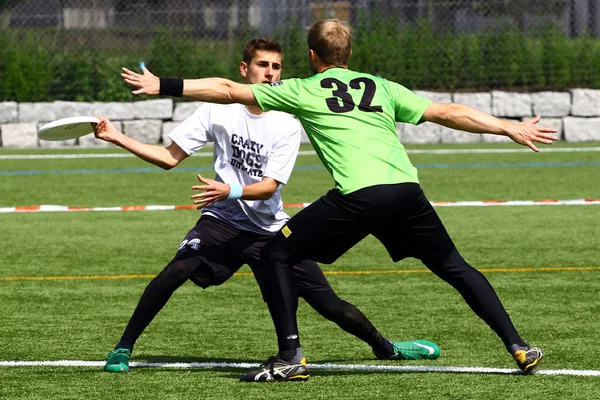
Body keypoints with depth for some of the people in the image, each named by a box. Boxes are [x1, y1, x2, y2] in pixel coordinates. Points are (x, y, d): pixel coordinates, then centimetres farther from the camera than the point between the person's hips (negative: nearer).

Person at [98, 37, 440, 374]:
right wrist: (118, 138, -12)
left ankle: (385, 347, 25)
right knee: (177, 270, -28)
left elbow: (269, 187, -15)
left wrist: (231, 191, -35)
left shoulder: (287, 124, -7)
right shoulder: (219, 110, -5)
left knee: (328, 302, -1)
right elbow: (170, 157, -1)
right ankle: (123, 348, -14)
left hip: (271, 228, 0)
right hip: (224, 220, 0)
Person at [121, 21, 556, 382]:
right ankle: (518, 347, 13)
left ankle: (290, 356, 1)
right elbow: (447, 113, 24)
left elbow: (230, 91, 17)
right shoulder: (381, 87, 25)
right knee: (455, 268, 21)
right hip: (406, 190, 4)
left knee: (277, 253, 11)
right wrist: (512, 128, 31)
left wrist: (165, 86, 24)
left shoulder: (301, 90, 16)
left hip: (359, 196, -4)